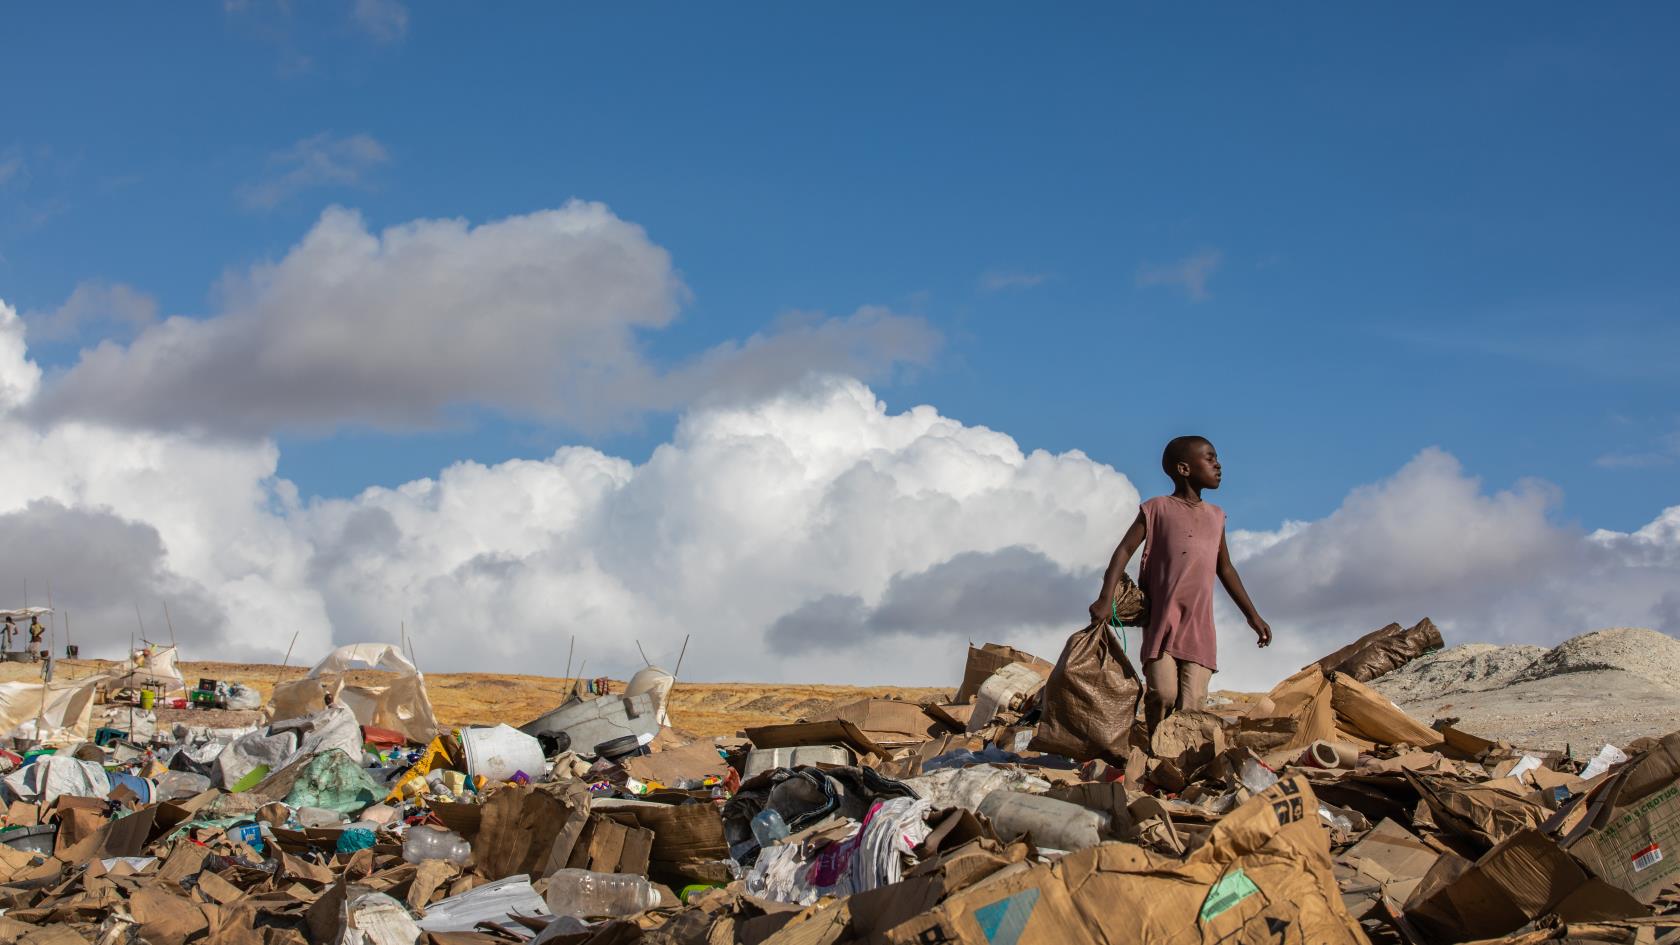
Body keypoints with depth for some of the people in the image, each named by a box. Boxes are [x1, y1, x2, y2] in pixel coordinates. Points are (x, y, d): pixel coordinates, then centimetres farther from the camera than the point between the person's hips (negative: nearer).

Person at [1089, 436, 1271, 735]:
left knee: (1192, 704, -9)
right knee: (1163, 694, -17)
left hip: (1199, 626, 4)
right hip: (1161, 620, -4)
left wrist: (1253, 616, 25)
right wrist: (1105, 599, -13)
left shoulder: (1215, 517, 18)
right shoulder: (1157, 508, 4)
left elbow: (1225, 569, 27)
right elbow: (1125, 550, -1)